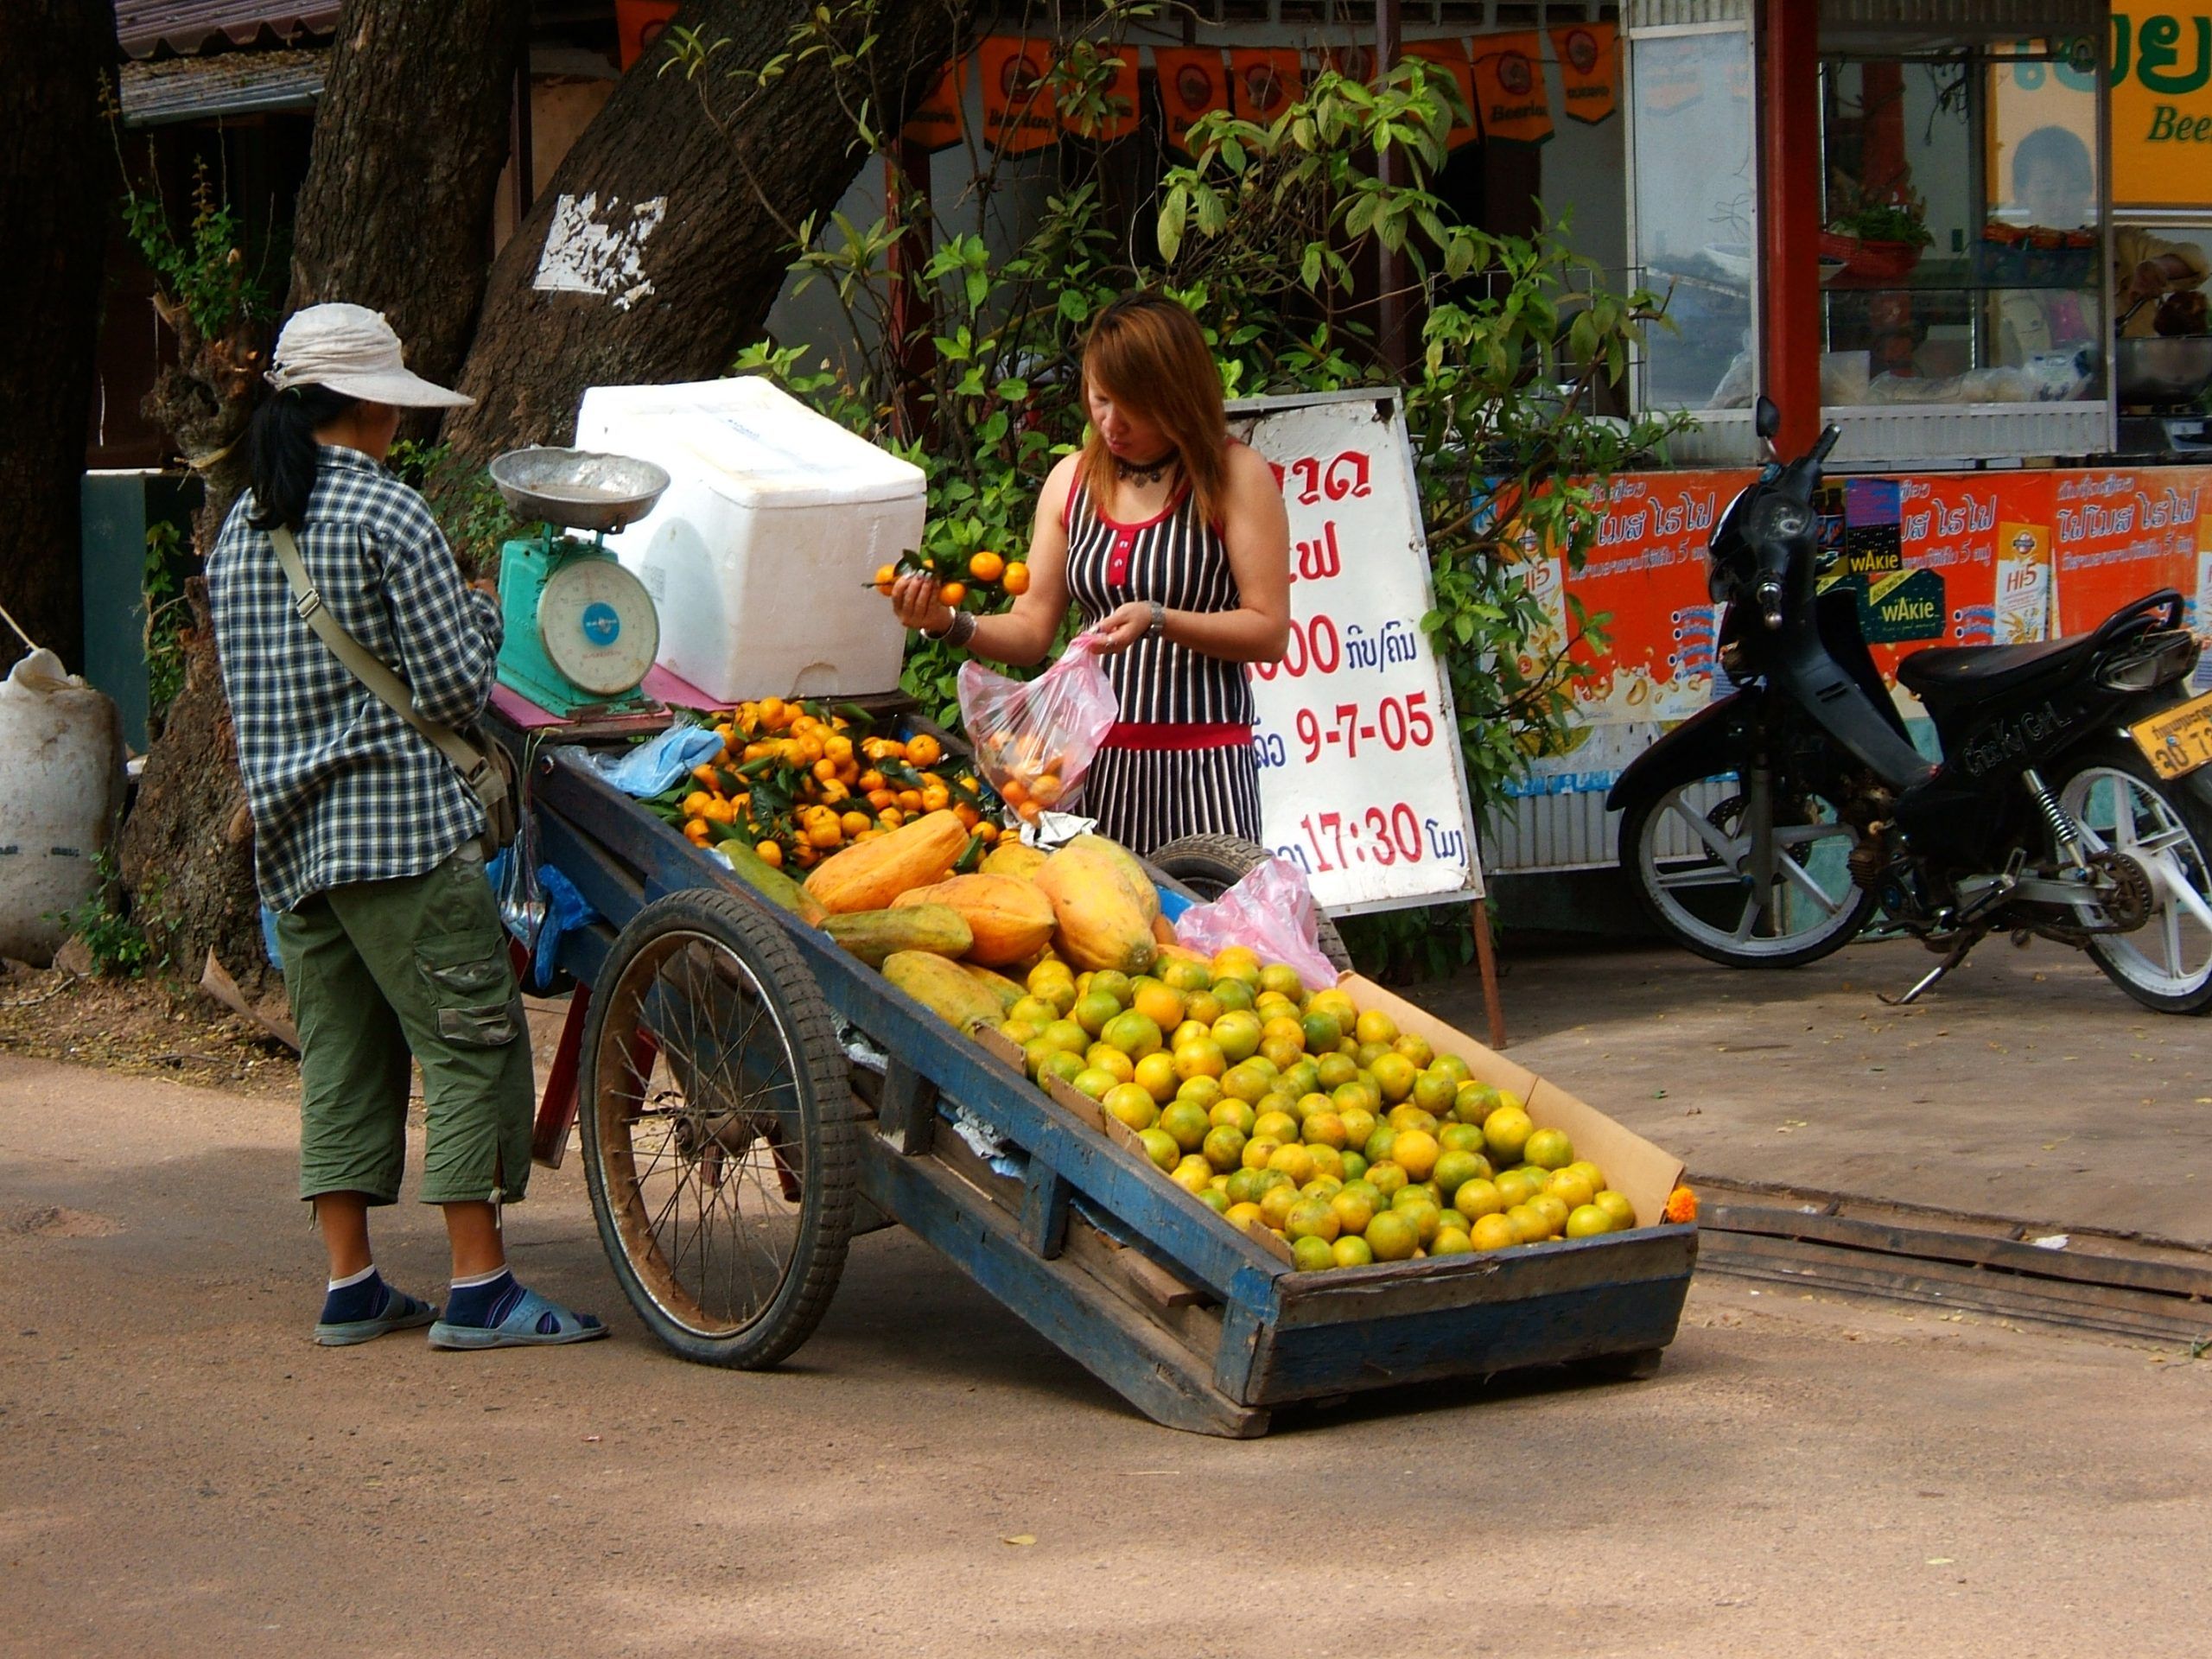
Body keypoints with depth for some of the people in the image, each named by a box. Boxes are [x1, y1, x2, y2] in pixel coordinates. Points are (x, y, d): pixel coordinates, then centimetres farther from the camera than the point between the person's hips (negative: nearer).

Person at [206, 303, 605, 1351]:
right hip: (396, 824, -8)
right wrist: (484, 612, 7)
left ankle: (350, 1284, 12)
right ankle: (478, 1289, -4)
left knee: (339, 1049, 12)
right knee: (473, 1040, -3)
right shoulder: (388, 515, -10)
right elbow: (457, 686, -11)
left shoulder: (239, 529, 13)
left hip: (288, 831, 8)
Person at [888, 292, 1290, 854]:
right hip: (1093, 755, 4)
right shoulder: (1072, 481, 11)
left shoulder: (1236, 477, -3)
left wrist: (1158, 620, -19)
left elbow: (1269, 631, -7)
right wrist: (951, 623, -8)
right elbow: (1031, 629, 10)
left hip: (1199, 764, -4)